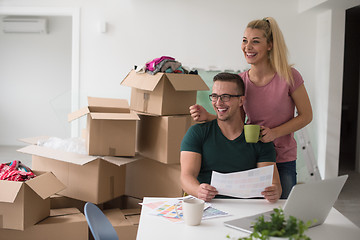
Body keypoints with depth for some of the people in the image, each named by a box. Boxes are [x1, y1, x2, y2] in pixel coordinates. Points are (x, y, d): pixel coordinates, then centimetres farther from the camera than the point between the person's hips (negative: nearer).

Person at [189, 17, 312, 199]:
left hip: (283, 159, -2)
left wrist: (275, 132, -18)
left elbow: (306, 116, -5)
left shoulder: (288, 76, -12)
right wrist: (208, 117, -13)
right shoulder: (240, 81, -4)